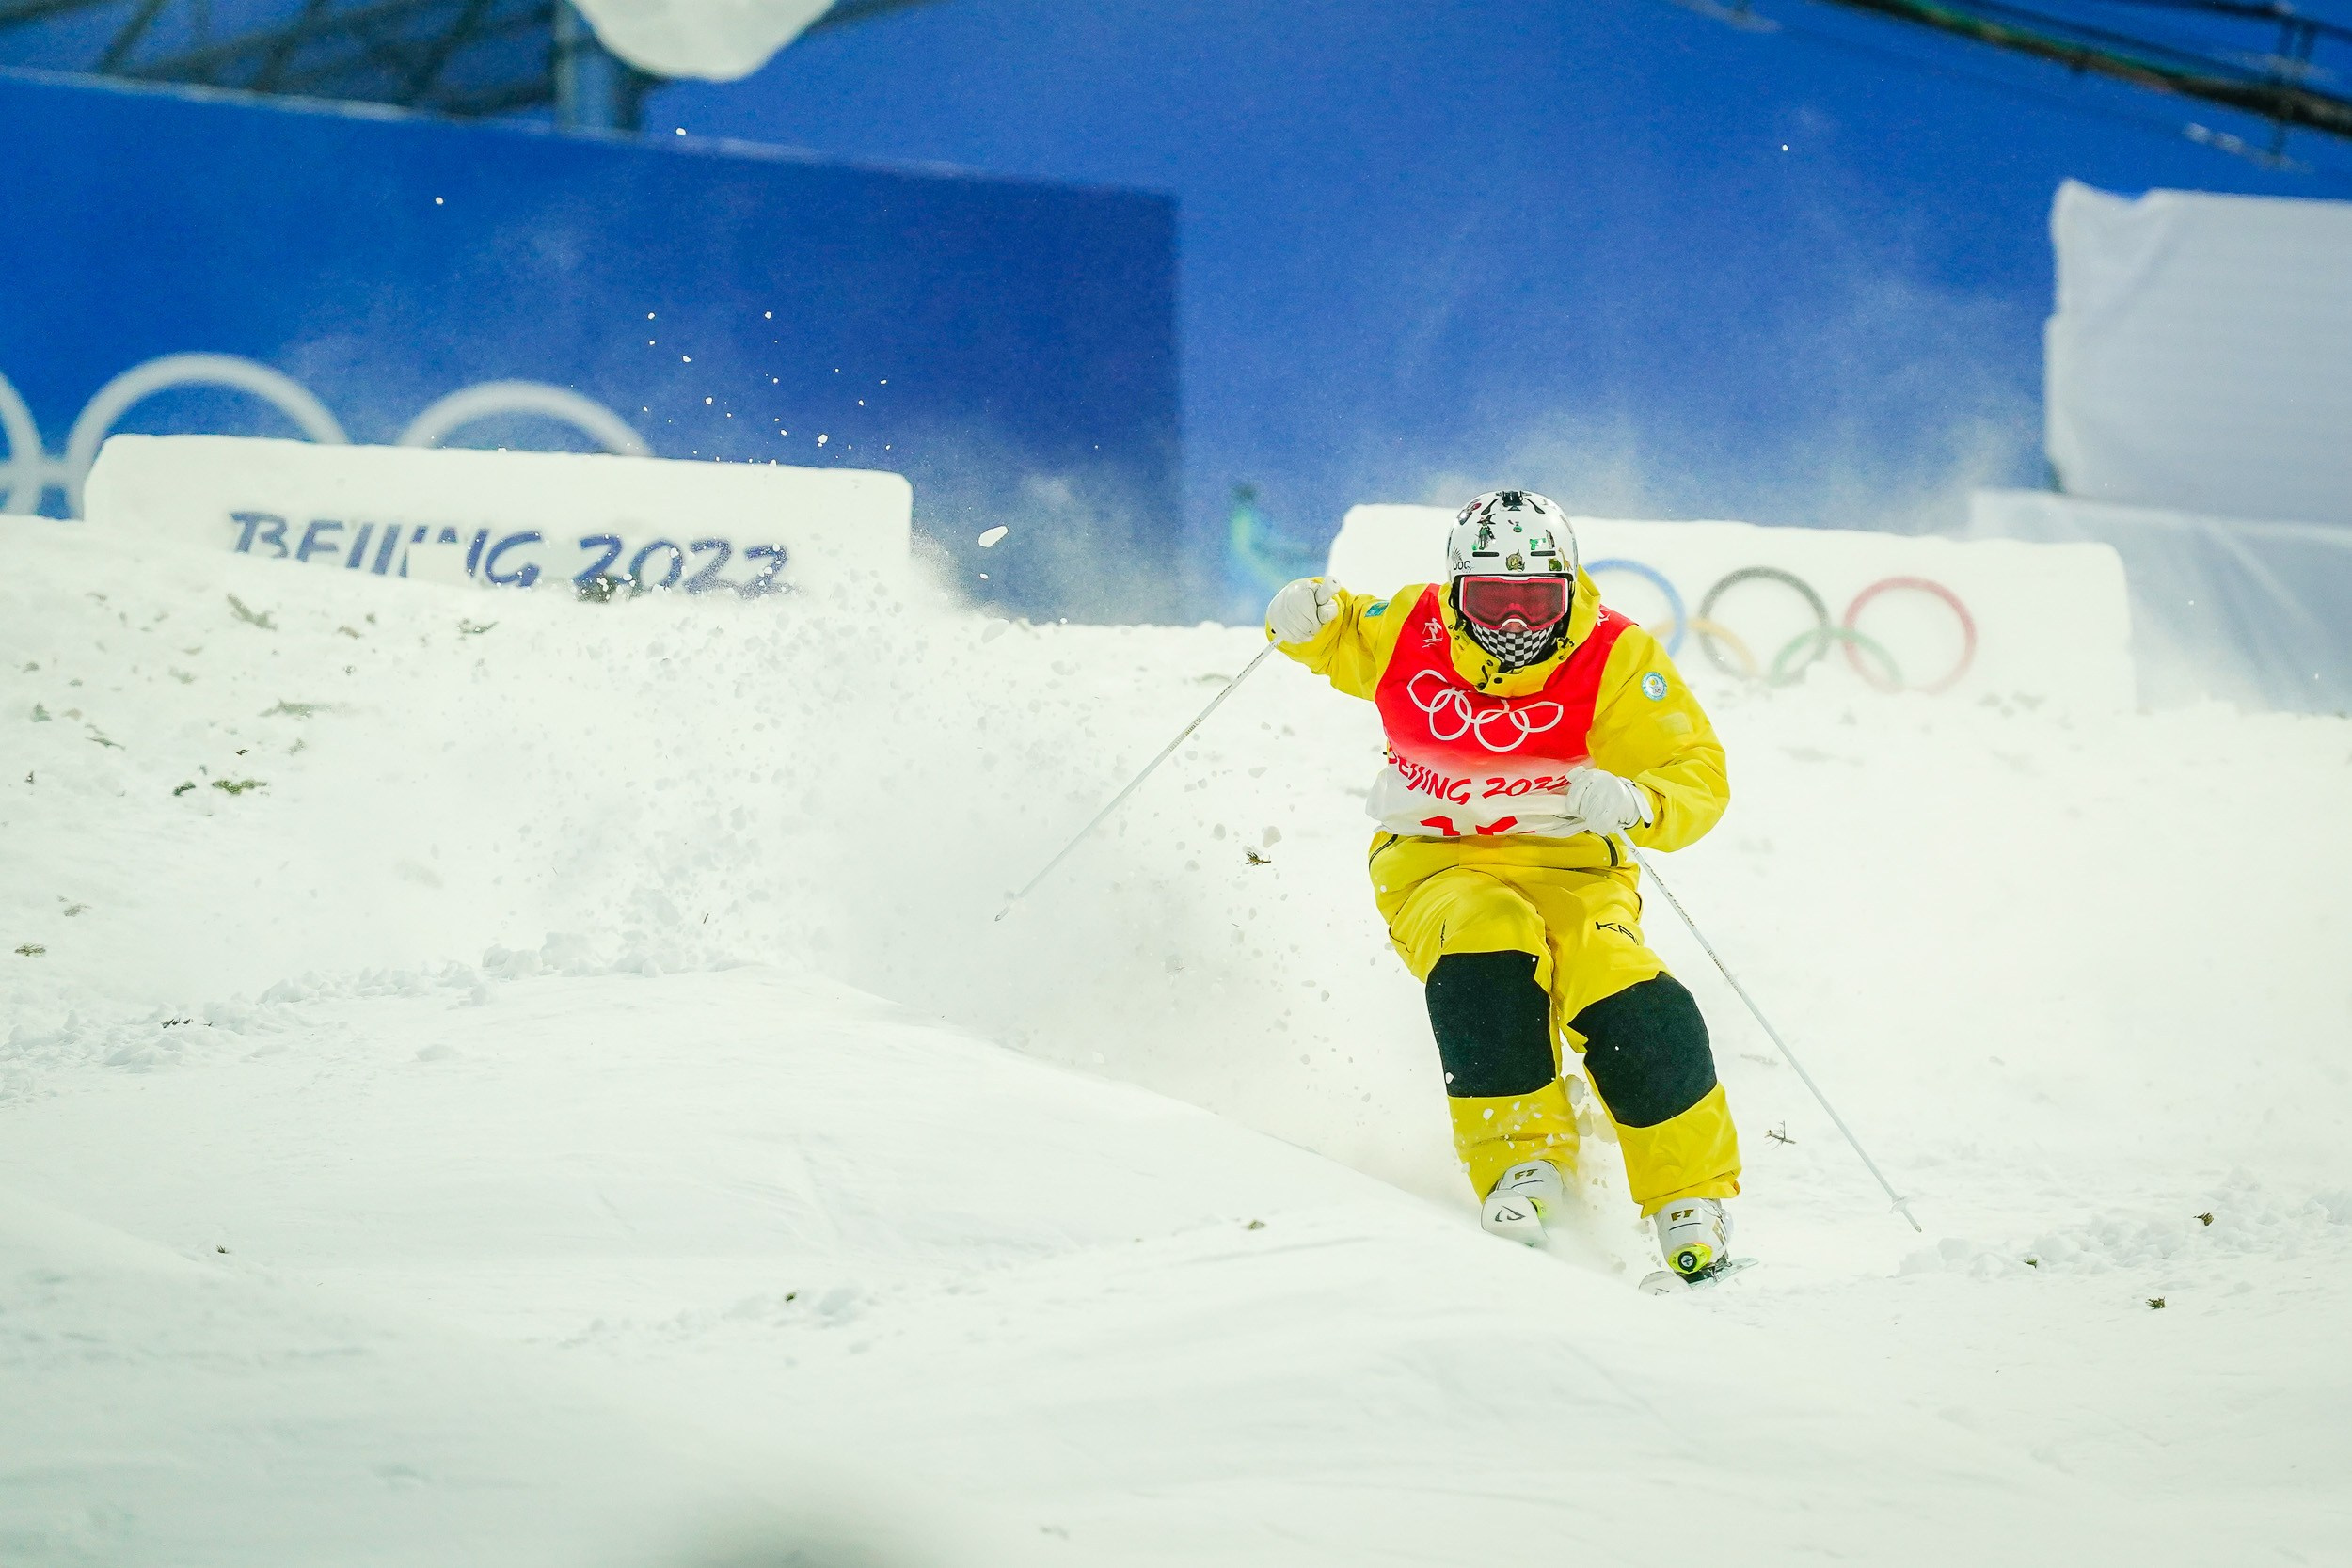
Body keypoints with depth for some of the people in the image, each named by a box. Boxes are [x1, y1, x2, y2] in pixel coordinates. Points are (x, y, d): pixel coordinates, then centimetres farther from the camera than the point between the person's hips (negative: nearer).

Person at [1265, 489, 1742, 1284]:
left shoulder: (1615, 659, -13)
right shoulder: (1409, 632, -7)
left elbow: (1699, 777, -14)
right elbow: (1337, 638, 16)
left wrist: (1634, 801, -36)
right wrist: (1310, 615, -8)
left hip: (1569, 866, -1)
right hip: (1435, 862, 1)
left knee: (1629, 1003, -26)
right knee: (1485, 952, -34)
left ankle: (1692, 1199, -9)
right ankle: (1519, 1158, -23)